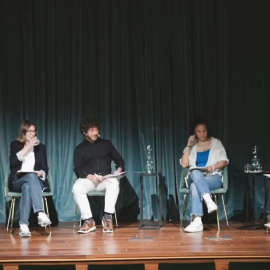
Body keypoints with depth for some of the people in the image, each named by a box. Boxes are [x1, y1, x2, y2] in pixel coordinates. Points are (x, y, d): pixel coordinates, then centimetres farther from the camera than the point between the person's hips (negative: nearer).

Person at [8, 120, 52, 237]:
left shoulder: (40, 147, 17)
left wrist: (41, 173, -15)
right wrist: (28, 147, -10)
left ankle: (23, 225, -50)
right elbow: (13, 162, -9)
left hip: (35, 181, 2)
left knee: (27, 186, -37)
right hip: (17, 181, -1)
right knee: (31, 176, -38)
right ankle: (40, 213, -55)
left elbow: (45, 168, 9)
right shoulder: (15, 144, 12)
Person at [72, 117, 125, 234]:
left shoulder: (106, 144, 12)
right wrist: (90, 176, -21)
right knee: (77, 187, -33)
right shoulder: (79, 149, 7)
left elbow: (119, 160, 14)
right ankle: (89, 220, -30)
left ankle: (107, 217, -31)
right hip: (88, 179, 0)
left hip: (105, 179, 1)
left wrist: (119, 170, -9)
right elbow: (78, 169, -1)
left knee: (114, 182, -35)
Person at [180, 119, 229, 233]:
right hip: (194, 177, 2)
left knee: (195, 186, -37)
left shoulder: (216, 143, 12)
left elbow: (224, 161, 3)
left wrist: (213, 166, -18)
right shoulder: (192, 146, 17)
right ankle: (209, 201, -55)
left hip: (213, 178, -2)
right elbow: (184, 164, 5)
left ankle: (197, 221, -49)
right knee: (195, 173, -38)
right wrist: (188, 146, 0)